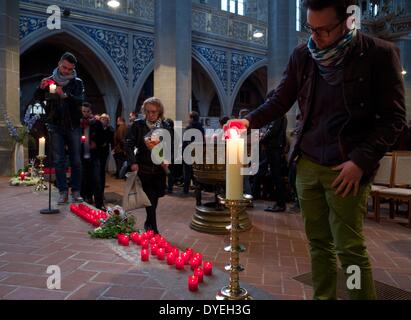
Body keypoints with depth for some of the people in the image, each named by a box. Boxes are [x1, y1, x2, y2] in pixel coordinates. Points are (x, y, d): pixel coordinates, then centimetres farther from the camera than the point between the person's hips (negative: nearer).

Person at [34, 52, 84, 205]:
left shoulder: (77, 82, 3)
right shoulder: (50, 80, 6)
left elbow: (80, 101, -13)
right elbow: (37, 98, -1)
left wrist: (65, 95, -30)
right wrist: (41, 88, -20)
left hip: (73, 126, -1)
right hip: (56, 126, 1)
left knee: (76, 160, 1)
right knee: (59, 160, 0)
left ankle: (76, 191, 9)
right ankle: (63, 192, 5)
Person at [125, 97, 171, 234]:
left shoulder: (165, 126, 1)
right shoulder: (138, 125, -5)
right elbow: (129, 144, -7)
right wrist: (133, 162, -18)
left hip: (159, 168, 3)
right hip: (143, 168, -3)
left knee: (155, 197, 12)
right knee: (150, 198, -3)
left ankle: (148, 223, 36)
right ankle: (153, 228, 10)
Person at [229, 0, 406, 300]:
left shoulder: (380, 54, -5)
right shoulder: (302, 56, 6)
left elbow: (394, 118, -5)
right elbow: (280, 101, 10)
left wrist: (361, 161, -14)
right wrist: (250, 120, -7)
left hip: (346, 168, -4)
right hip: (307, 164, 4)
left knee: (350, 247, 2)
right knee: (319, 242, 12)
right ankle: (323, 296, 27)